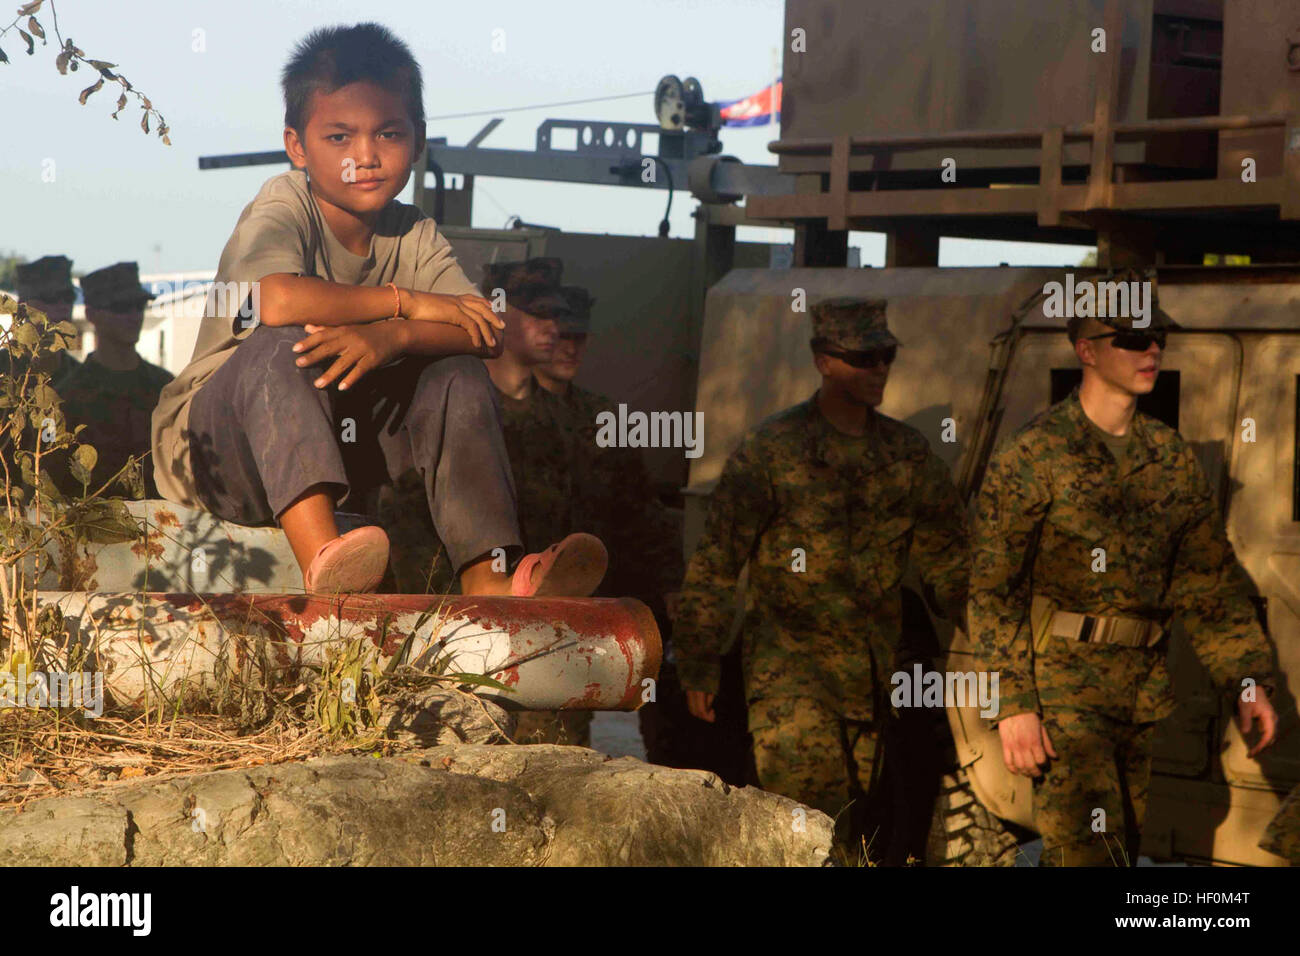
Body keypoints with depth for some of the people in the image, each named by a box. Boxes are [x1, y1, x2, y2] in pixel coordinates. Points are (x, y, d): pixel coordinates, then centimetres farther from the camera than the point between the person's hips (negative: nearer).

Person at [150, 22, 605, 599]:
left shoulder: (413, 236, 2)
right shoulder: (284, 206, -14)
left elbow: (485, 332, -14)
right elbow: (275, 300, -37)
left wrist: (390, 336, -34)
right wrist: (404, 302, -26)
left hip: (340, 452, 5)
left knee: (457, 375, -13)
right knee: (280, 346, -34)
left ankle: (488, 575, -28)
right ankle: (321, 558, -52)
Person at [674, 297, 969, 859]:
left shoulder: (909, 455, 8)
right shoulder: (772, 450, -5)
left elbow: (949, 562, 15)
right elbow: (714, 564, -3)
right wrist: (698, 664, -5)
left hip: (875, 675, 5)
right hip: (790, 670, -5)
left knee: (865, 830, 7)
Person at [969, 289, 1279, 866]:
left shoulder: (1171, 456, 10)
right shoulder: (1032, 455, -7)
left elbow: (1210, 576, 12)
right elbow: (993, 589, -9)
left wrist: (1247, 679, 4)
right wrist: (1013, 703, -15)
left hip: (1142, 696, 6)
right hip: (1061, 684, -6)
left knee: (1120, 847, 11)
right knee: (1088, 853, -13)